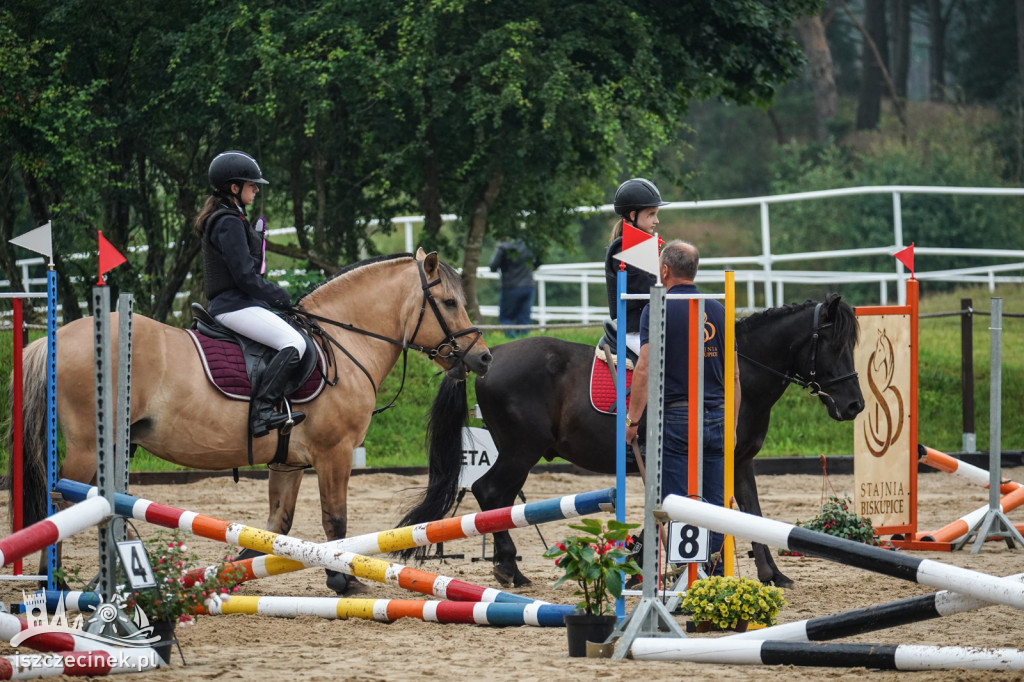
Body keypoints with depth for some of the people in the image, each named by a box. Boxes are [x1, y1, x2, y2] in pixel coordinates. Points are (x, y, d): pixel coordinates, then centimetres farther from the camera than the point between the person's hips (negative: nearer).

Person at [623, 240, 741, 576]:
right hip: (717, 417, 5)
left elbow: (644, 369, -13)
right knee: (715, 506, 7)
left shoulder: (658, 310, -5)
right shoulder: (719, 310, 10)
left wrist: (633, 419, -7)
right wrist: (732, 425, 18)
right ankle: (716, 577, 7)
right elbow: (733, 374, 12)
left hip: (676, 416, -5)